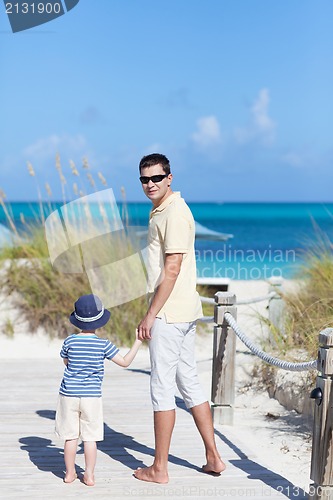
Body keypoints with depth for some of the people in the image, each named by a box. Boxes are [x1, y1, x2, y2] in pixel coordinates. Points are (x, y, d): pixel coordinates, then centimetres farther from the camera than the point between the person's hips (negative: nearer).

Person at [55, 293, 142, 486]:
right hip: (92, 396, -1)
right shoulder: (103, 344, -9)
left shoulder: (70, 341, -5)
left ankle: (70, 473, 17)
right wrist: (137, 342, 3)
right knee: (90, 438, 6)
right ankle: (89, 475, 9)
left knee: (71, 436, 9)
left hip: (69, 395, 1)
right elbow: (125, 362, -4)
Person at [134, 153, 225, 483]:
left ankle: (159, 469, 7)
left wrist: (150, 315, -17)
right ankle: (213, 457, 21)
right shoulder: (161, 211, 16)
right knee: (189, 383, 14)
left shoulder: (174, 213, -15)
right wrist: (153, 313, 20)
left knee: (162, 387, -2)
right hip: (185, 312, 10)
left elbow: (171, 270, -20)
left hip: (169, 314, -10)